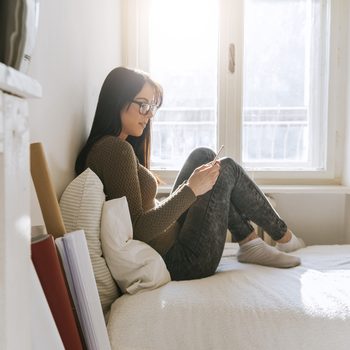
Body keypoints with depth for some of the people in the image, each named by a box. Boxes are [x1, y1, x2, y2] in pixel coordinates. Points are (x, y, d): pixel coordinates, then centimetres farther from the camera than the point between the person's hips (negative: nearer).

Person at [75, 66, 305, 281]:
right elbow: (138, 229, -26)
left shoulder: (103, 146, 10)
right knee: (227, 169, -1)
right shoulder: (116, 149, -20)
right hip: (180, 262, -10)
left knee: (203, 156, 11)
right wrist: (191, 189, -23)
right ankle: (283, 236, 21)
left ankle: (250, 243, 11)